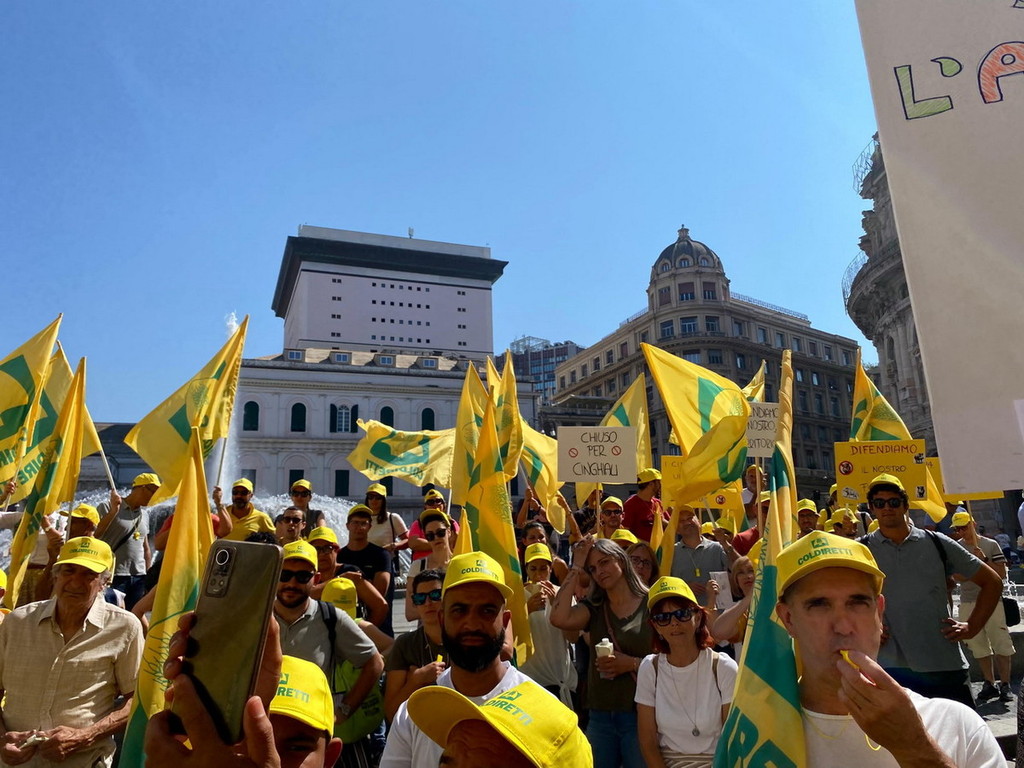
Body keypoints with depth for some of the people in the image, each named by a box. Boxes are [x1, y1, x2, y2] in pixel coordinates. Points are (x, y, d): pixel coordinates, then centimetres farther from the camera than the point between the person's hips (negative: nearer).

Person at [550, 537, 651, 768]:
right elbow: (559, 618, -14)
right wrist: (576, 569, -8)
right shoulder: (594, 608, 5)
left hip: (641, 714, -4)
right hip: (600, 716, 4)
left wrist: (633, 664, -21)